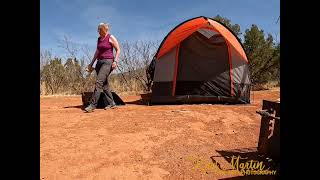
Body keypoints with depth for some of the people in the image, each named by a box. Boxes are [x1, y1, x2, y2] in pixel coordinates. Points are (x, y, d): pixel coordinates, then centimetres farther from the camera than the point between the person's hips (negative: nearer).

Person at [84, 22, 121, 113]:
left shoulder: (111, 38, -3)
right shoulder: (99, 39, 17)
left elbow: (118, 50, -4)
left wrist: (115, 61, -16)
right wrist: (91, 63, 20)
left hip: (107, 62, -8)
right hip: (99, 62, 8)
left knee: (99, 82, -17)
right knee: (104, 84, 6)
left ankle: (93, 105, -17)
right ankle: (111, 103, 15)